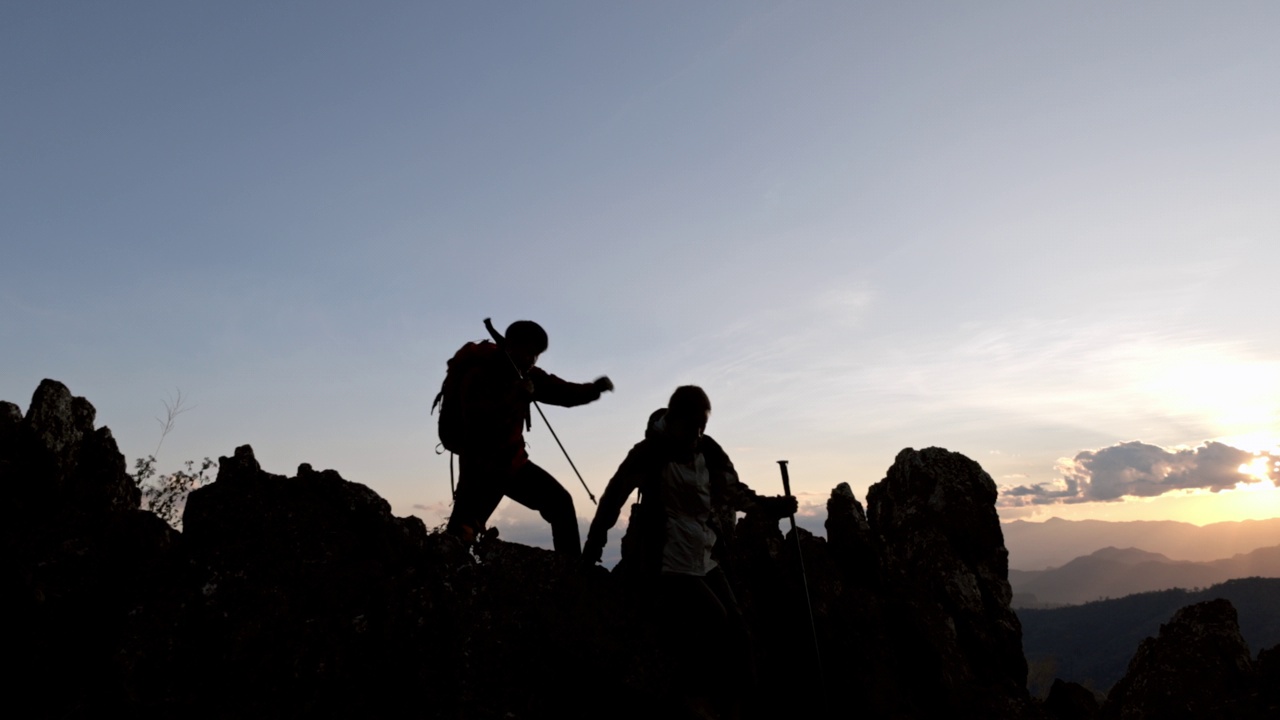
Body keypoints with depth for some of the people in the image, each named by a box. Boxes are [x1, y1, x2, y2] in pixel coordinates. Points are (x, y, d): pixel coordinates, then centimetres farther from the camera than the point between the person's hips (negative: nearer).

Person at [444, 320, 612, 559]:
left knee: (560, 502, 5)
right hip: (481, 466, -7)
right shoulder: (479, 375, -17)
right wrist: (516, 395, -31)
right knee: (462, 533, -16)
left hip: (513, 462, 7)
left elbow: (565, 393, 2)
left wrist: (595, 388, -16)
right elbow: (479, 420, -31)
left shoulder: (527, 375, 3)